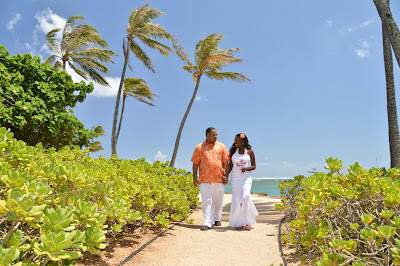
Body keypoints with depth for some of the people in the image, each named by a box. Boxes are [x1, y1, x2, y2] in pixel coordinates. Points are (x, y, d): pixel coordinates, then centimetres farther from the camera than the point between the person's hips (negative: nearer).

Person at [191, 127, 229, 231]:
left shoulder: (221, 146, 9)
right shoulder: (199, 147, 6)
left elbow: (226, 162, 8)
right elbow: (195, 163, 6)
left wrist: (226, 175, 0)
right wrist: (194, 177, 1)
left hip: (218, 178, 2)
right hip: (204, 179, -1)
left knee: (218, 201, 10)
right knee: (206, 201, -3)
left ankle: (217, 219, 29)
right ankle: (207, 222, 1)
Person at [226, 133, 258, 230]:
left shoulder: (250, 152, 2)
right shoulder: (233, 151, 6)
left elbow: (254, 166, 5)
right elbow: (230, 165, 10)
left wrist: (246, 168, -15)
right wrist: (226, 175, -3)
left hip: (246, 178, -2)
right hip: (235, 178, 2)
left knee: (245, 197, -16)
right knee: (237, 199, 1)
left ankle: (248, 222, 2)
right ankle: (239, 223, 12)